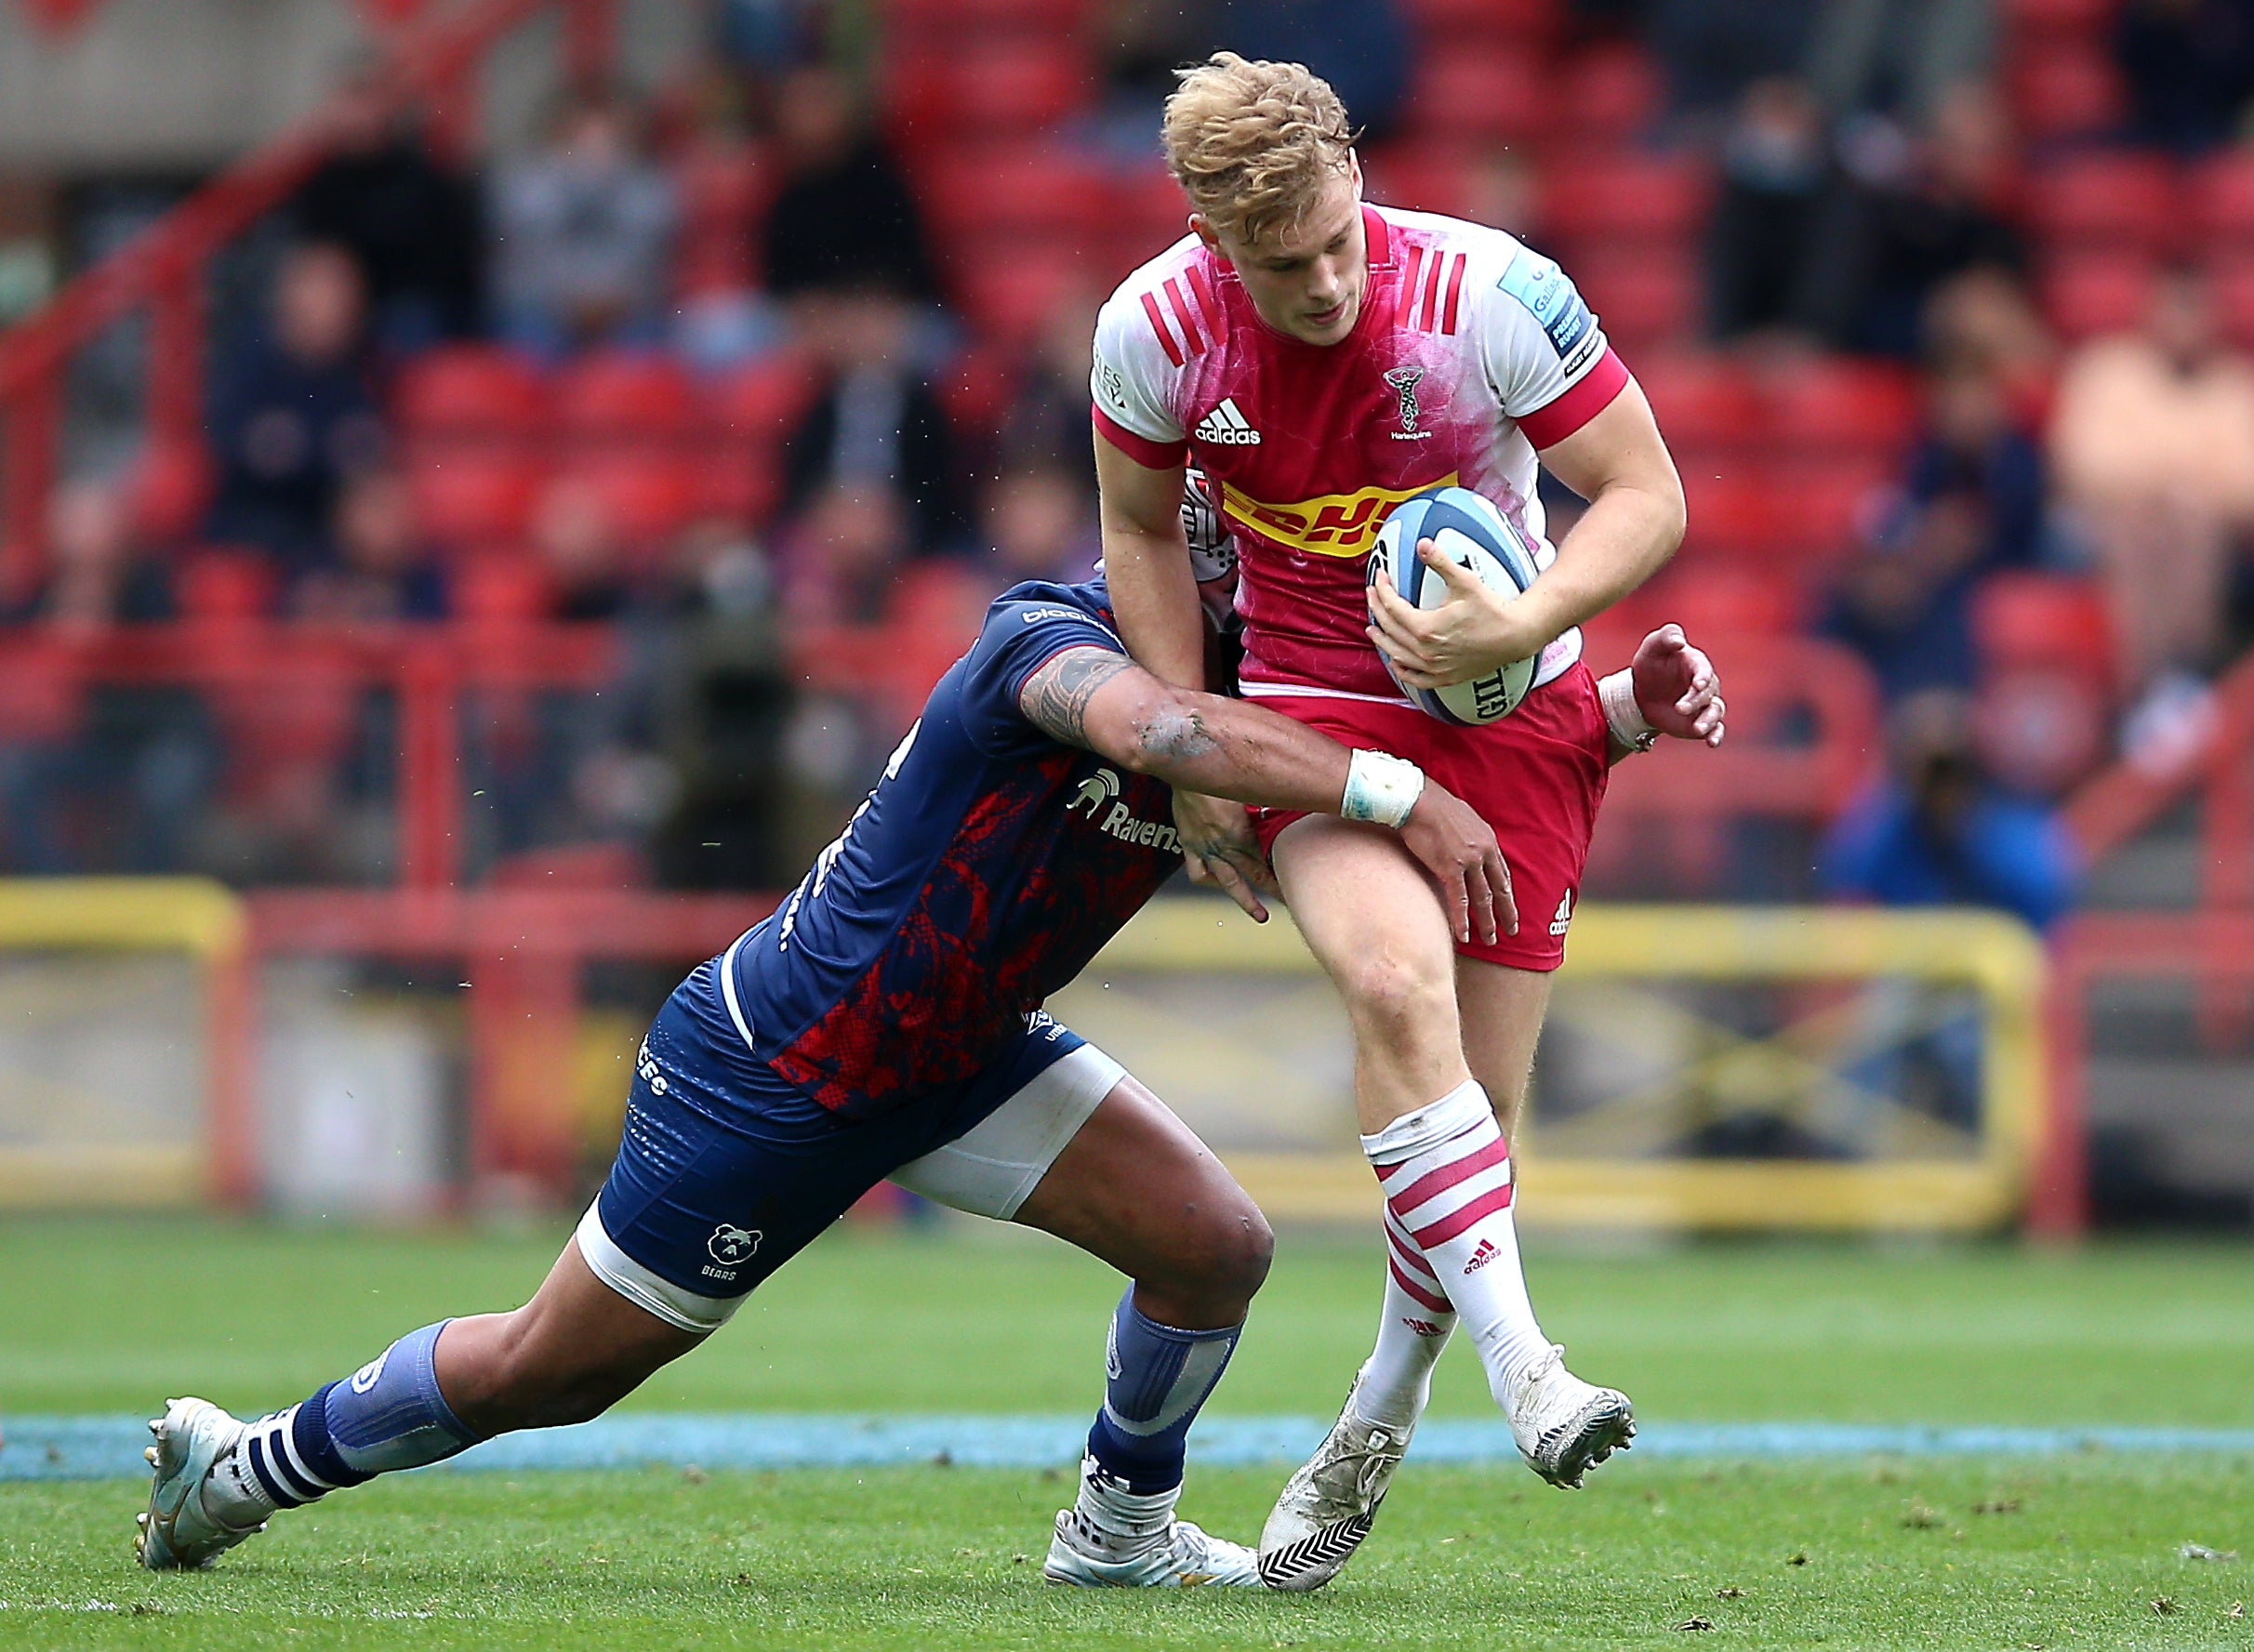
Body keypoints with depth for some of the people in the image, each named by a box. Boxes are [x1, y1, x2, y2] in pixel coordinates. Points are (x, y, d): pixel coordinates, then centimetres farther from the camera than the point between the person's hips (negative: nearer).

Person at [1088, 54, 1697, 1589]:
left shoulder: (1490, 294, -21)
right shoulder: (1157, 327, -14)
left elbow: (1649, 497, -12)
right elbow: (1142, 528, 5)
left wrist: (1519, 631, -27)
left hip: (1516, 708, 0)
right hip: (1313, 703, 0)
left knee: (1476, 1101, -3)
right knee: (1397, 978, -31)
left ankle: (1380, 1419, 22)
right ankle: (1523, 1367, -34)